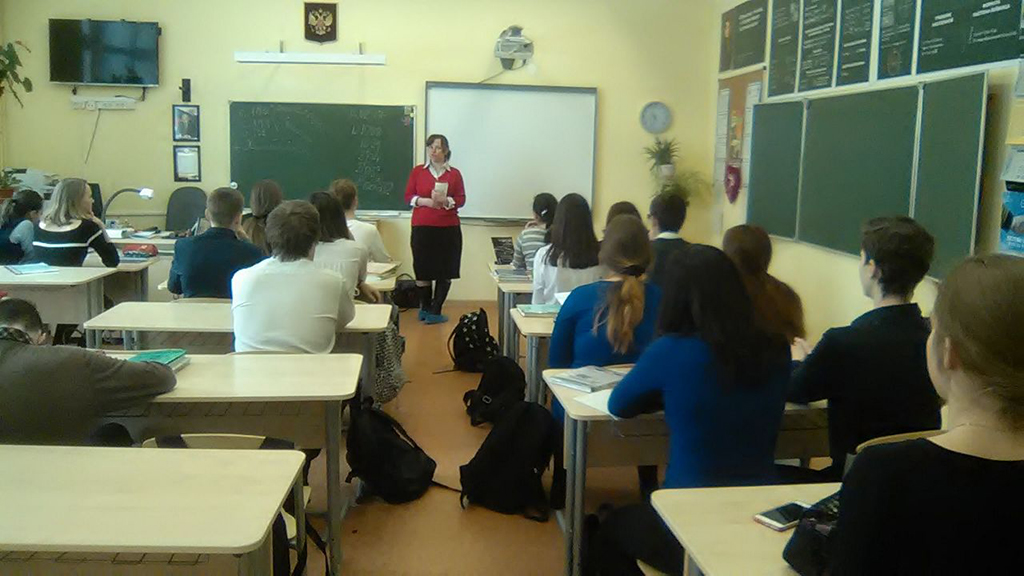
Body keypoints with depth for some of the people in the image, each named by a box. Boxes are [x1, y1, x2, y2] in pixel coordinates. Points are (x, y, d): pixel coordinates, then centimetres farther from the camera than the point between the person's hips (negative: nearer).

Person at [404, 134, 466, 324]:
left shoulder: (454, 173, 6)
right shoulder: (418, 171, 7)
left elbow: (461, 199, 3)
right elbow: (408, 196, 5)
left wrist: (446, 201, -16)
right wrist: (425, 201, -13)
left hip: (448, 228, 1)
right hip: (422, 227, -1)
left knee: (445, 272, -2)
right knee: (423, 269, 0)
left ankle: (434, 311, 6)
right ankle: (425, 308, 17)